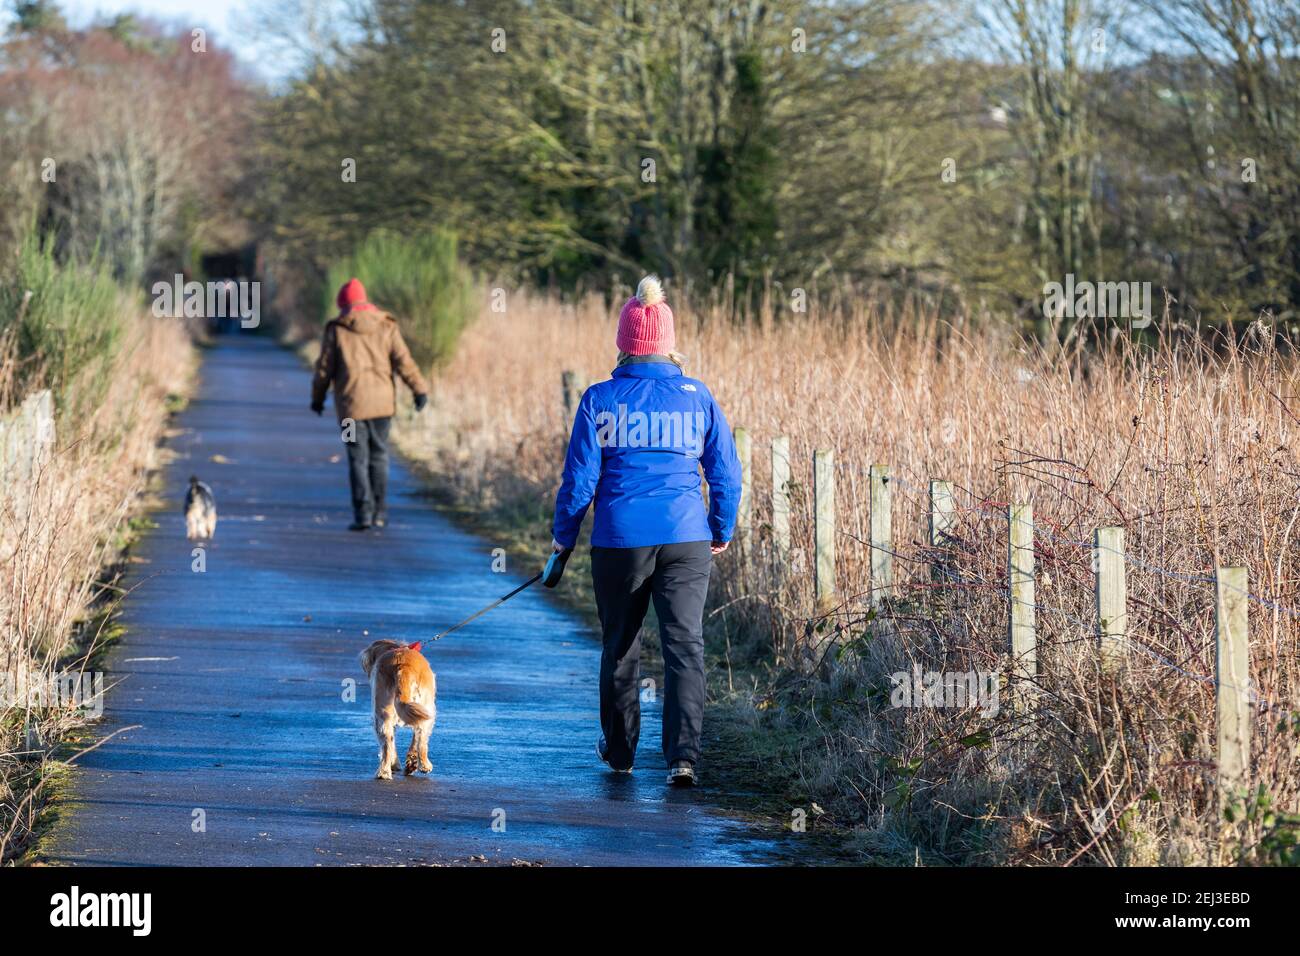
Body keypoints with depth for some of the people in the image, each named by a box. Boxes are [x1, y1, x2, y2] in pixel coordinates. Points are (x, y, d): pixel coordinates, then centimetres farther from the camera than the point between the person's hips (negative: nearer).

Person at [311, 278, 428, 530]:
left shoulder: (336, 330, -2)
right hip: (382, 402, 2)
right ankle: (379, 512, 12)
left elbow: (325, 368, 1)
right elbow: (403, 361, -2)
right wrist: (419, 389, 2)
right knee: (379, 455, 12)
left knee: (358, 459, 1)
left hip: (351, 404, -2)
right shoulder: (386, 327, 3)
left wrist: (318, 397, 14)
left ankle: (363, 513, -7)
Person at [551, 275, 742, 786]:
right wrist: (722, 532, 21)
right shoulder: (697, 397, 2)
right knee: (685, 644, -2)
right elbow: (726, 474, 6)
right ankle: (683, 754, -16)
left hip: (619, 540, 0)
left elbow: (581, 476, -1)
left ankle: (619, 750, 30)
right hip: (686, 539, 0)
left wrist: (564, 534, 13)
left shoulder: (600, 399, -4)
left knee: (620, 647, 15)